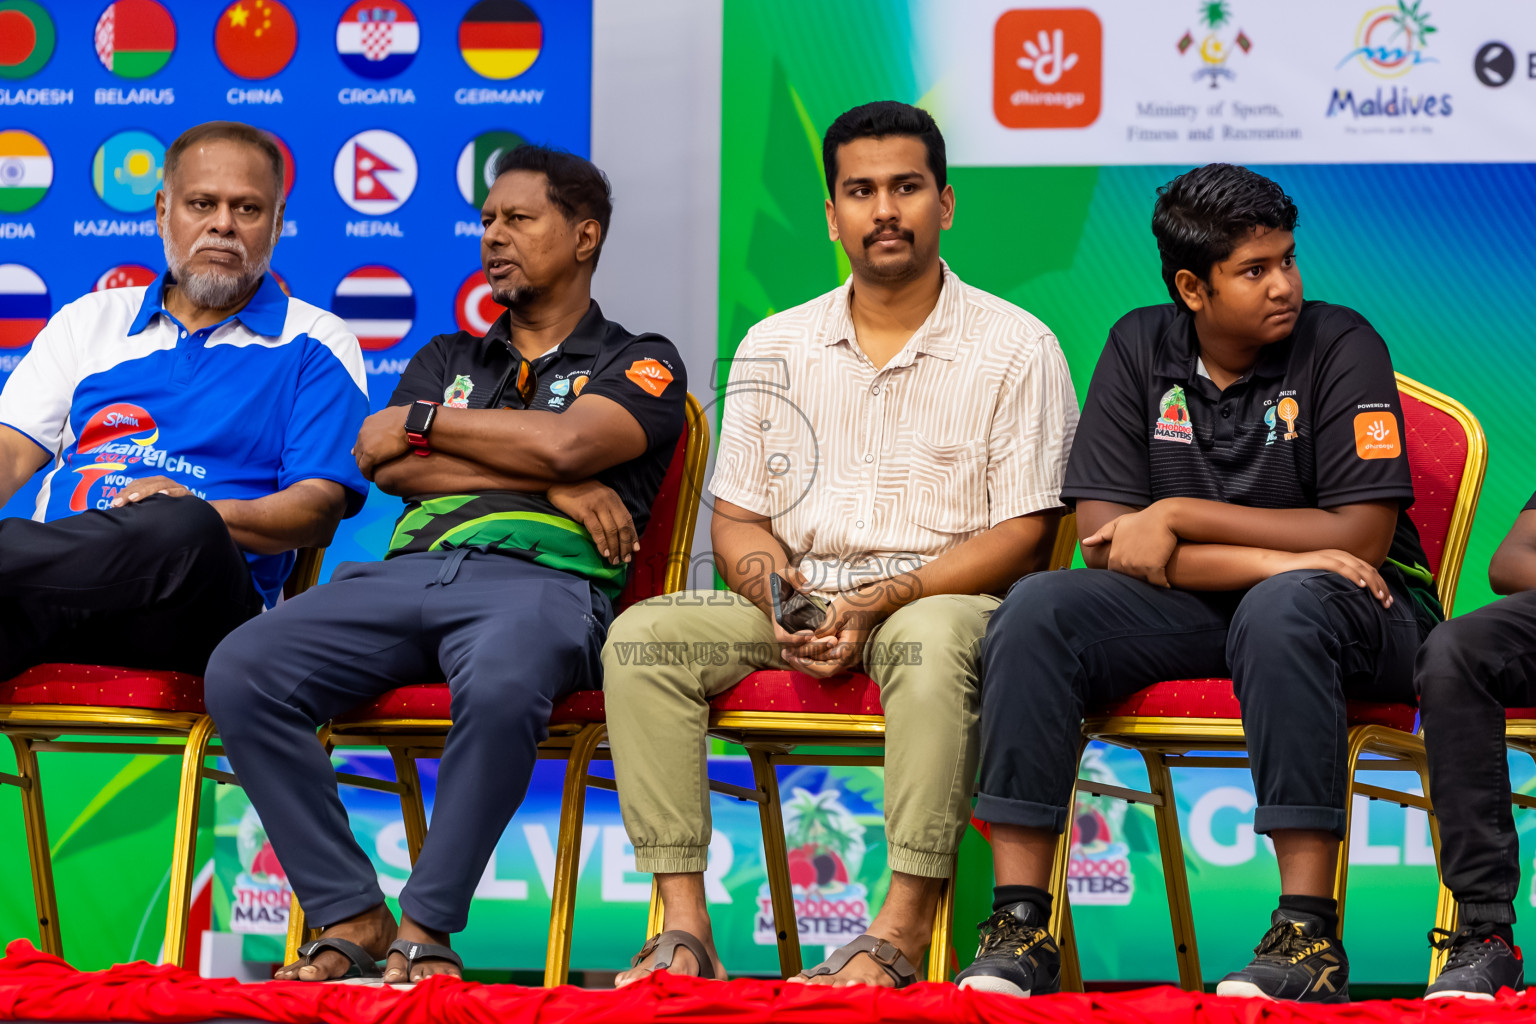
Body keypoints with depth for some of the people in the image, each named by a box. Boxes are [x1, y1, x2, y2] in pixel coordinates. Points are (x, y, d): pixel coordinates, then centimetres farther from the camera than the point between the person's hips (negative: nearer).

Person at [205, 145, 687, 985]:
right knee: (240, 670, -24)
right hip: (410, 566, 5)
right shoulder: (446, 359, 31)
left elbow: (567, 442, -5)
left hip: (539, 578, -5)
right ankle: (349, 915, -20)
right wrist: (551, 482, 0)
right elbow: (388, 465, 11)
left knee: (501, 690, -42)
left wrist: (428, 420, 7)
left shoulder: (640, 365, 17)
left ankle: (426, 926, -27)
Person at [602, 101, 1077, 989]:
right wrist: (779, 596, -10)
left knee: (933, 640, -40)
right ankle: (686, 927, -26)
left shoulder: (1017, 348, 1)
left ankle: (903, 933, -39)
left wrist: (883, 600, -17)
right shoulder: (774, 349, 14)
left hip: (942, 597, -4)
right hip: (797, 605, 4)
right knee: (642, 636, -22)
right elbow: (736, 520, 14)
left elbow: (1025, 536, -5)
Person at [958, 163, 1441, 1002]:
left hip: (1355, 616, -3)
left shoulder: (1340, 345, -7)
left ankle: (1309, 935, -39)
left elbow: (1361, 534, -14)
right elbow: (1103, 537, -6)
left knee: (1281, 610, -39)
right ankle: (1019, 925, -26)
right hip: (1195, 613, 4)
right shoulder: (1140, 349, 2)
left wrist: (1179, 516, -14)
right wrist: (1275, 556, -20)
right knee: (1038, 609, -23)